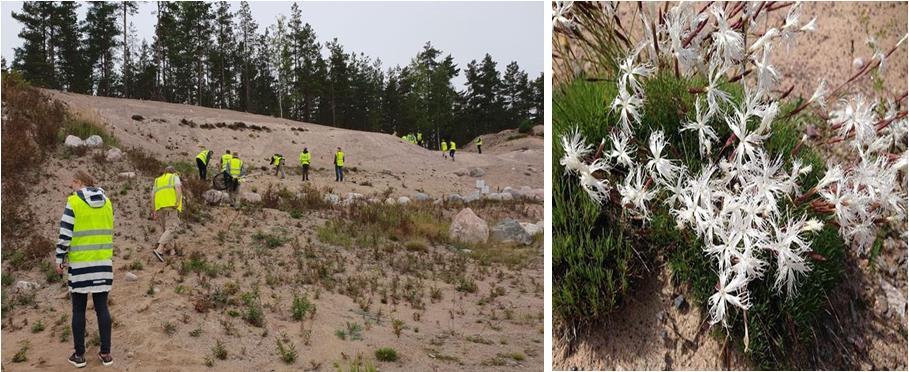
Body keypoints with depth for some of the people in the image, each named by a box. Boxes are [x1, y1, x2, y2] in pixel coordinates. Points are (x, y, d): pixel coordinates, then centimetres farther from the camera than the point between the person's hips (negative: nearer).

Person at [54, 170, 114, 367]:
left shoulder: (73, 202, -9)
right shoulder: (106, 202, 7)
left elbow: (65, 235, -10)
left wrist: (59, 260, -1)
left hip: (80, 263, -4)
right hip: (103, 262, 4)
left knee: (79, 310, 6)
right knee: (102, 307, 9)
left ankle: (79, 355, 11)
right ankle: (105, 353, 10)